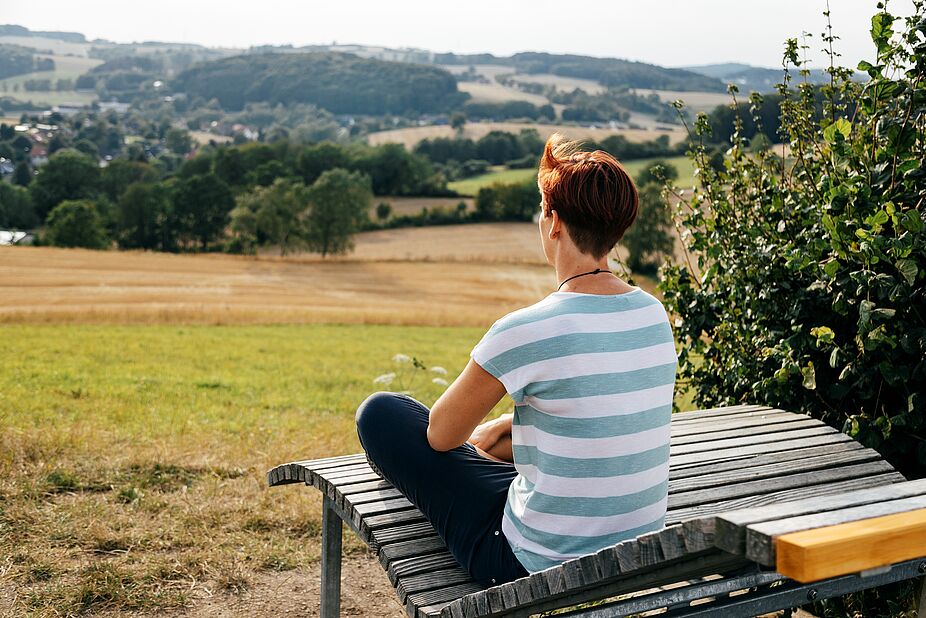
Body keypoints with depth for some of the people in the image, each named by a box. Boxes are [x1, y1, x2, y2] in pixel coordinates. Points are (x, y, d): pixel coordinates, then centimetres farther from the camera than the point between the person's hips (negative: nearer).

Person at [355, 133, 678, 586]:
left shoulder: (527, 331, -23)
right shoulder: (655, 315, -1)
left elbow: (441, 434, -7)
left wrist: (477, 434, 16)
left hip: (540, 564, -7)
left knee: (379, 411, 7)